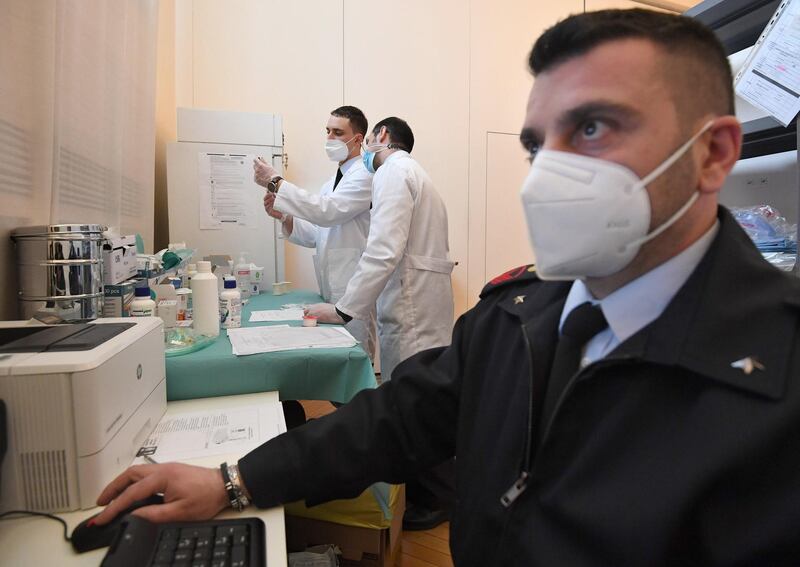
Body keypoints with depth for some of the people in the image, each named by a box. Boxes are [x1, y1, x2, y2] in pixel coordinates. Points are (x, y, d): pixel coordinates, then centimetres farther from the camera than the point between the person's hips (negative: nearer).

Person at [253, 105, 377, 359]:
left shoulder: (364, 176, -10)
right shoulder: (332, 183, 17)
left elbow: (327, 211, -24)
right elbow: (316, 236, 15)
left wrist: (276, 182, -20)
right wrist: (283, 216, -1)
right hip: (330, 289, 8)